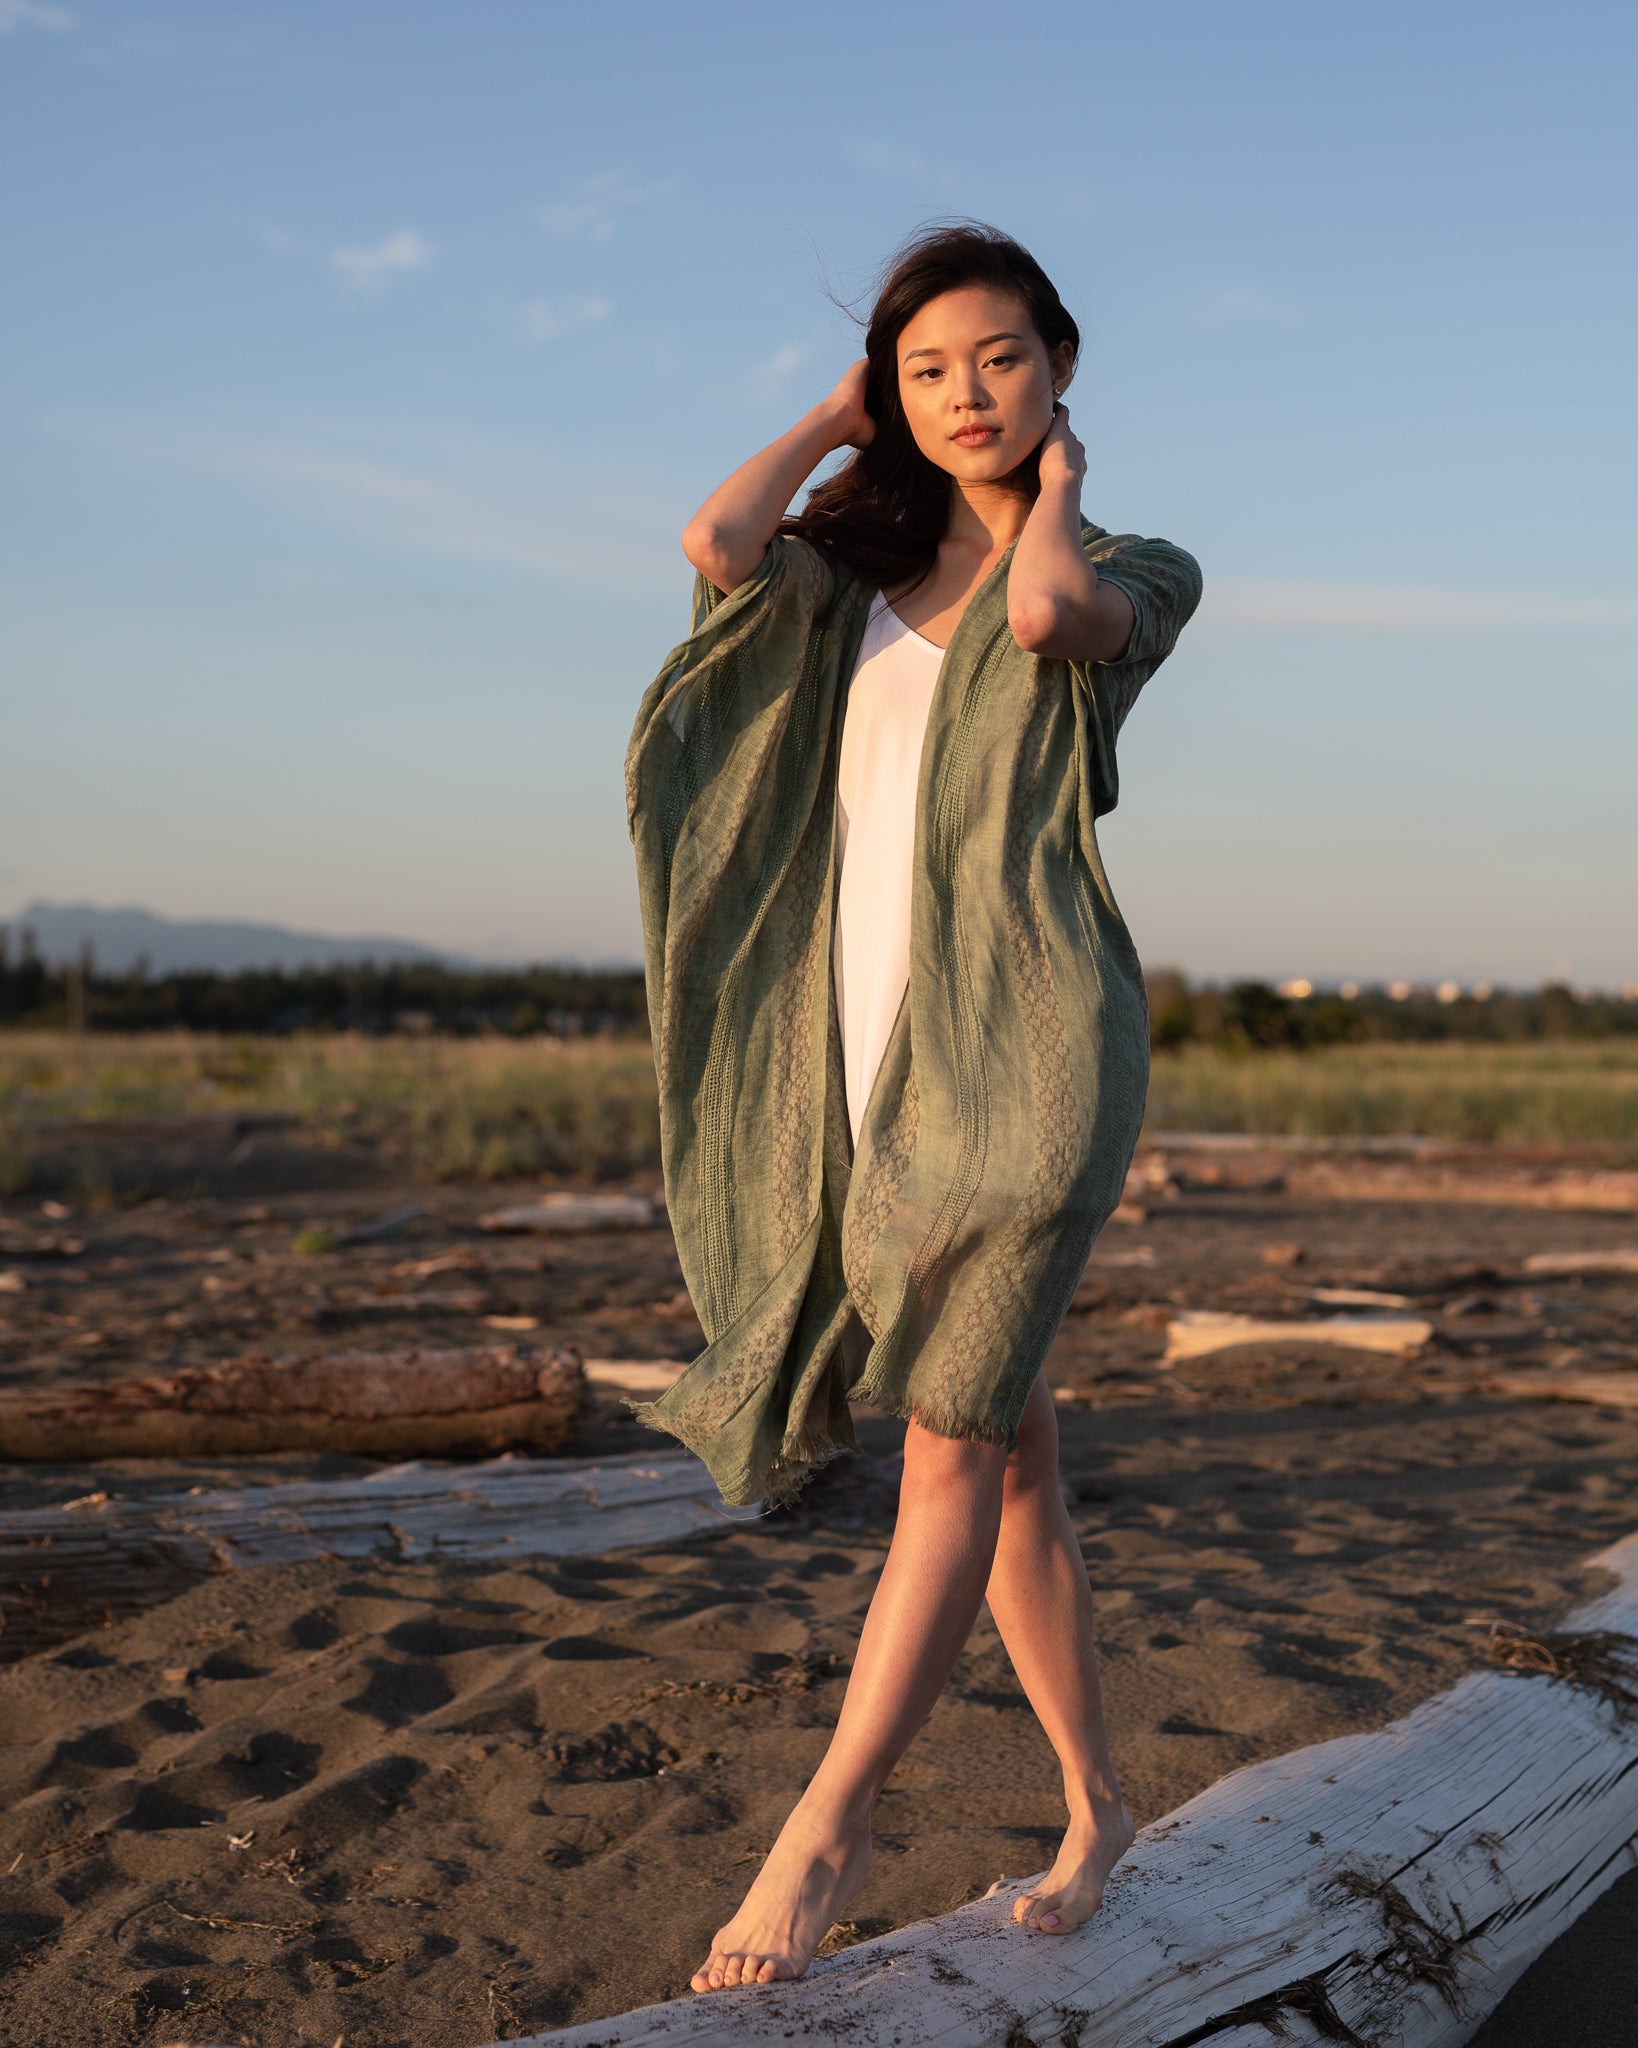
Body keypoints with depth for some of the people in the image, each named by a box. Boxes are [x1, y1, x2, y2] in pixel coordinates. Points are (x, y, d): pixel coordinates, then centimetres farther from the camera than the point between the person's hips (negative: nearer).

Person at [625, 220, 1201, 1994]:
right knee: (1008, 1450, 10)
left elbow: (1052, 607, -19)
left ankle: (829, 1823, 0)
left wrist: (1056, 482, 2)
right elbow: (714, 544, -5)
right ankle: (1093, 1806, 22)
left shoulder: (1137, 569, 7)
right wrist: (845, 410, 10)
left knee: (952, 1439, -9)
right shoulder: (860, 567, 17)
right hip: (874, 1053, 5)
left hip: (1030, 1040, -5)